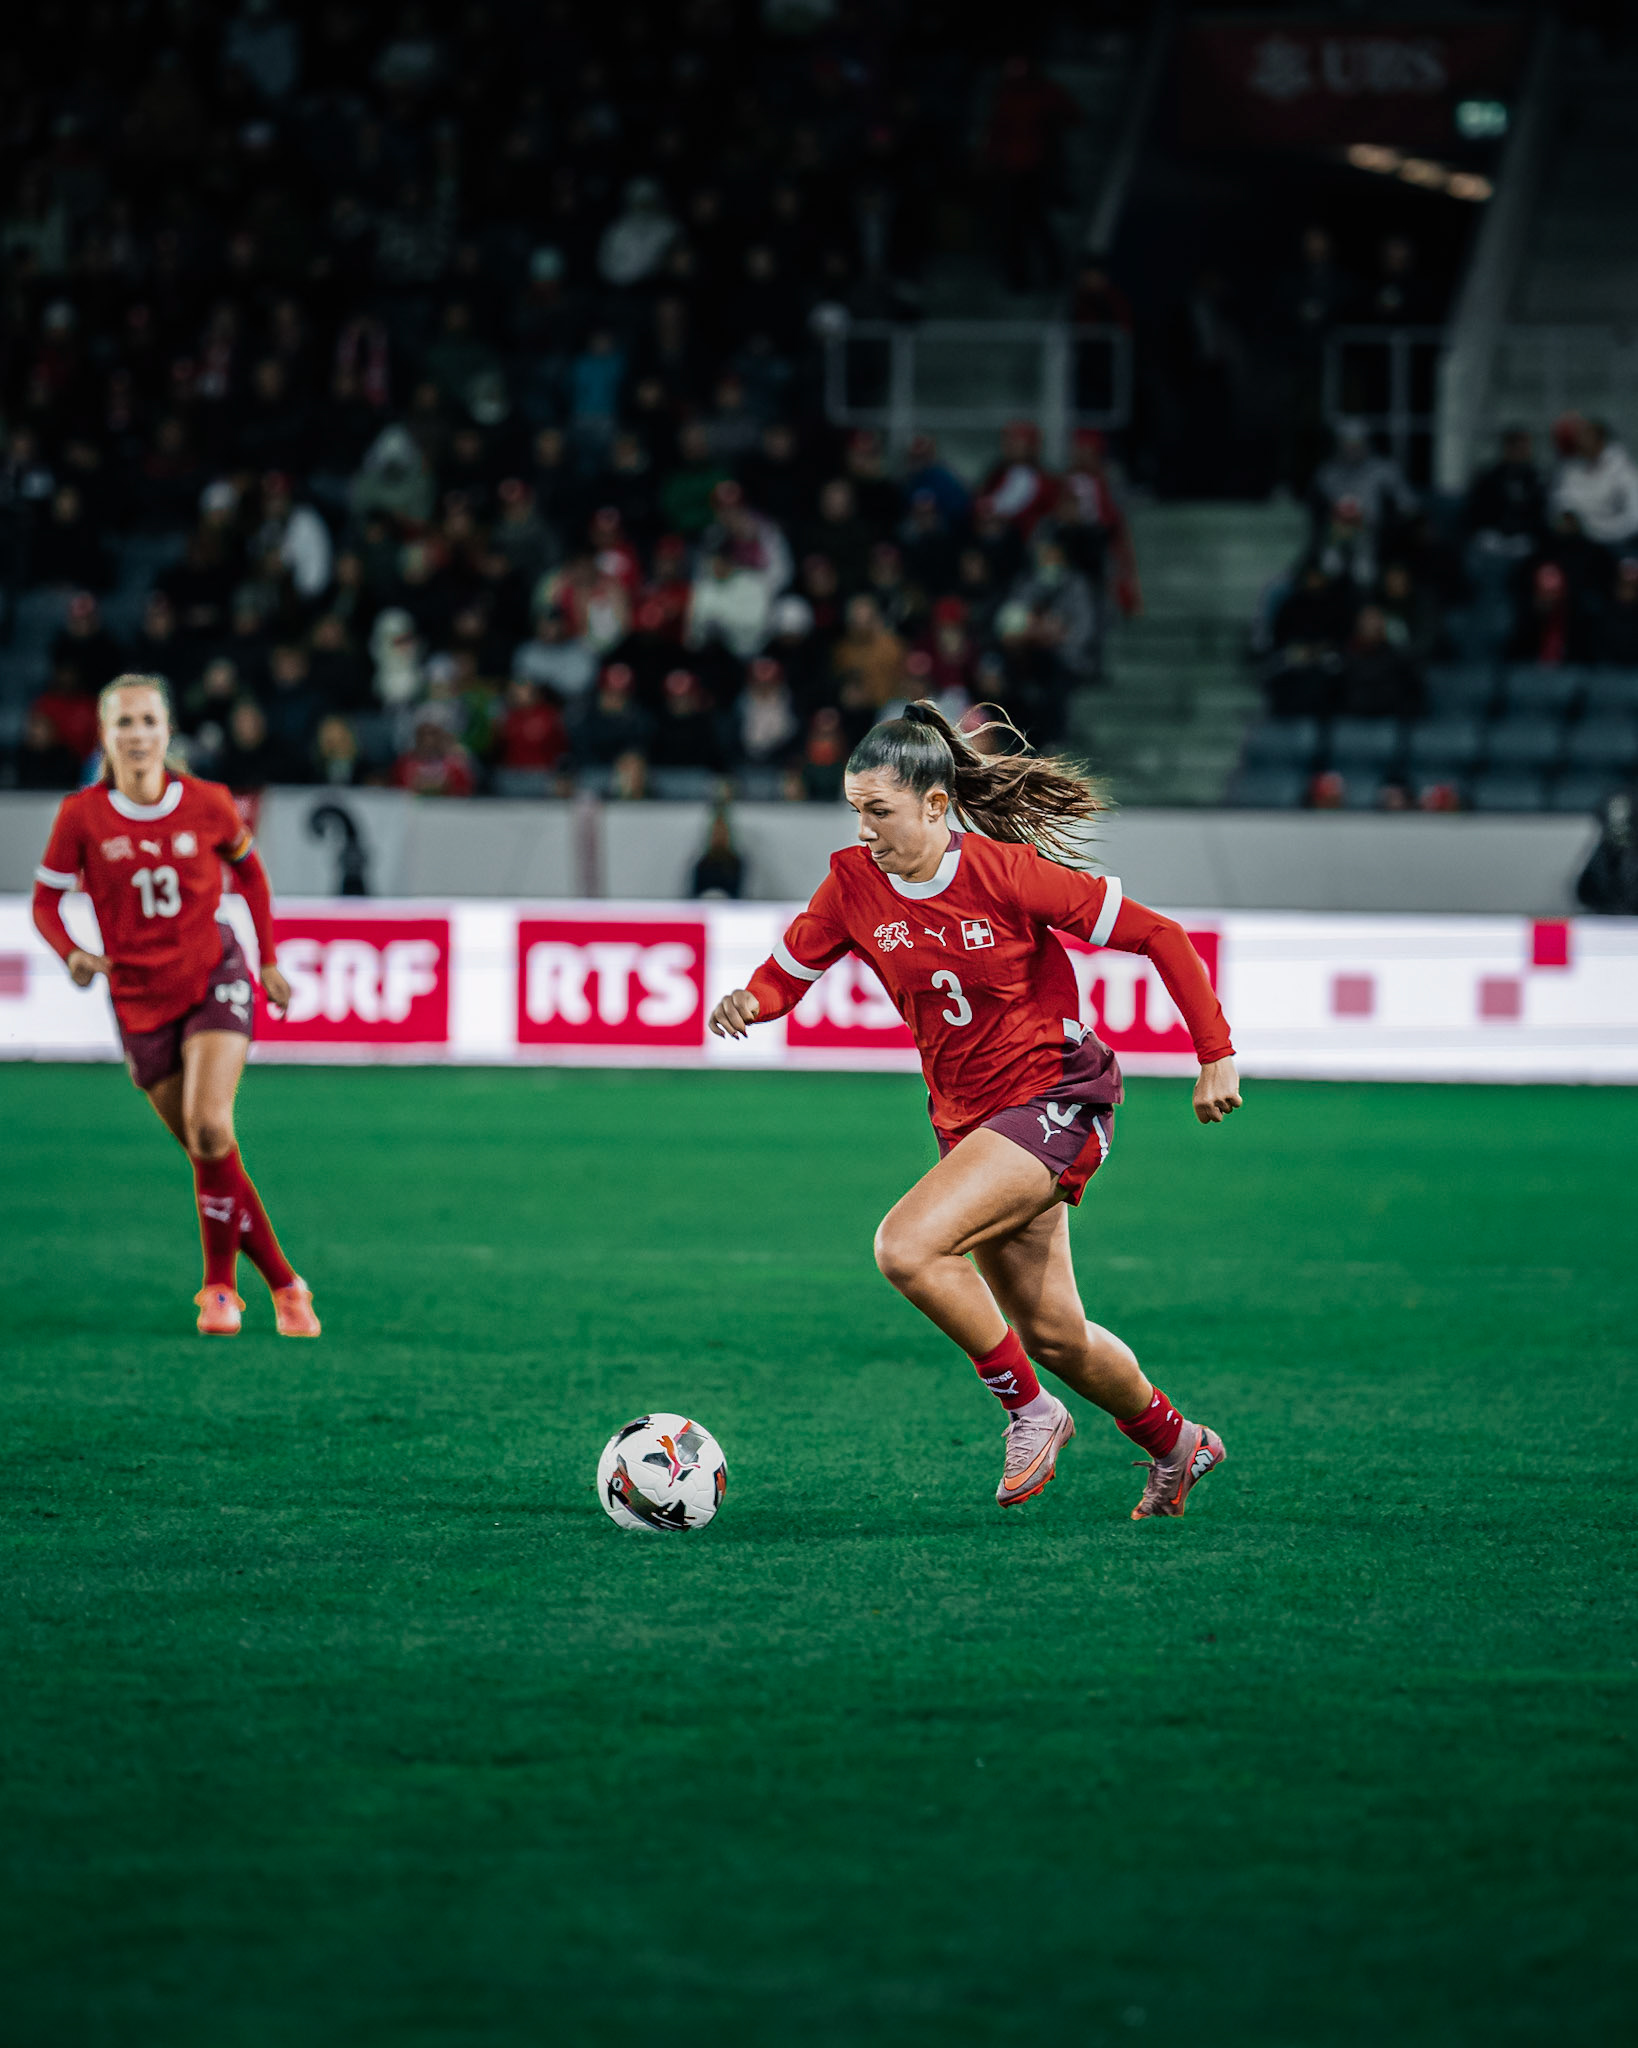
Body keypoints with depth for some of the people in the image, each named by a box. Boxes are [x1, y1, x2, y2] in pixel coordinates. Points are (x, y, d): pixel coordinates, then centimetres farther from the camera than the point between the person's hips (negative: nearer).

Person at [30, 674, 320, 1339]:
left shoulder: (207, 804, -6)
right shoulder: (81, 815, -8)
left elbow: (248, 868, 13)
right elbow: (46, 901, 0)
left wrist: (268, 959, 13)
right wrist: (73, 953, -19)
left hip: (215, 980, -1)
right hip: (139, 1000, 1)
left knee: (209, 1128, -21)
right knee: (210, 1155, 3)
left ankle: (220, 1283, -8)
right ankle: (284, 1282, 16)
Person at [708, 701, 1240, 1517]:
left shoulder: (1009, 874, -20)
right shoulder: (854, 882, -6)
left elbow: (1159, 936, -13)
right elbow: (787, 974, 1)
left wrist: (1215, 1056, -14)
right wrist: (751, 1001, -23)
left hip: (1055, 1099, -7)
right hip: (965, 1118, 7)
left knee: (907, 1245, -26)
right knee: (1051, 1333, 15)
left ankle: (1029, 1410, -7)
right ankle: (1175, 1443, 40)